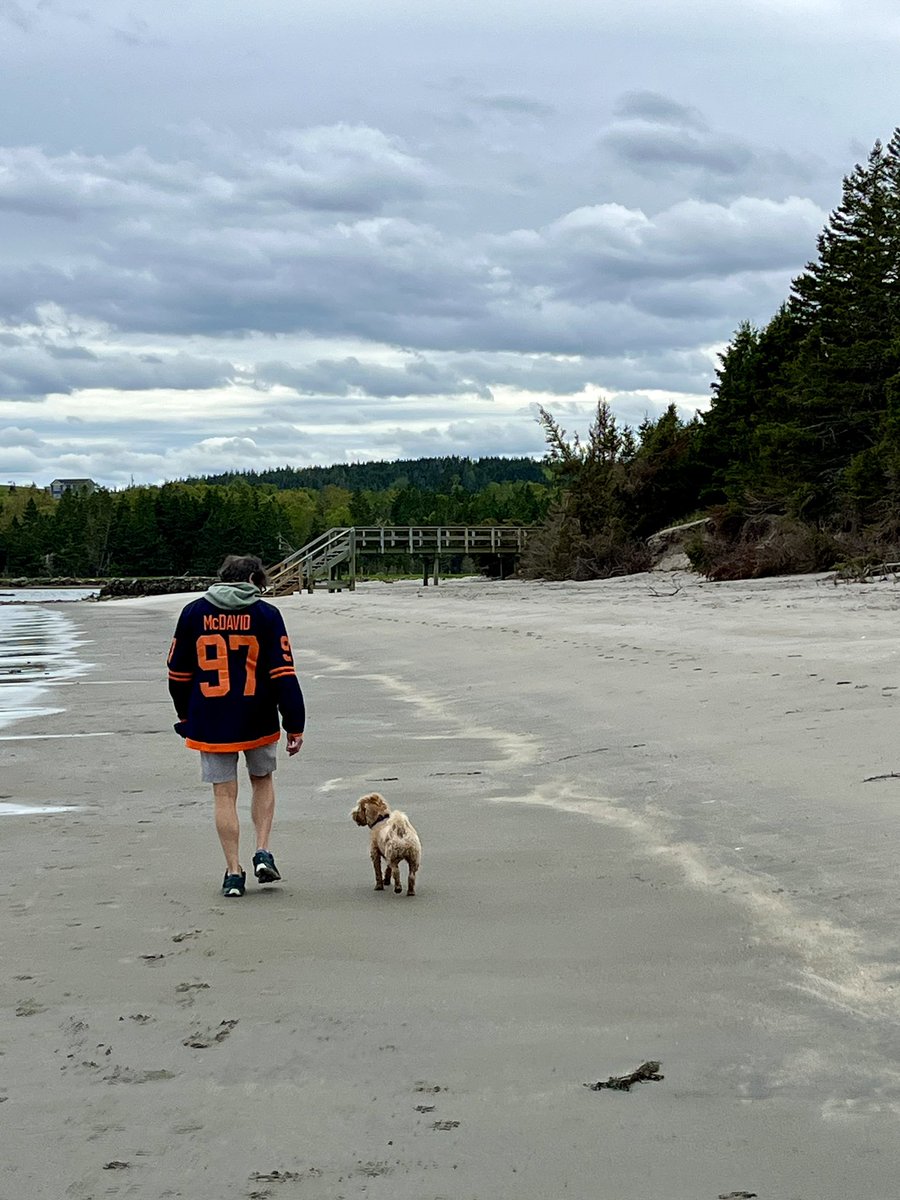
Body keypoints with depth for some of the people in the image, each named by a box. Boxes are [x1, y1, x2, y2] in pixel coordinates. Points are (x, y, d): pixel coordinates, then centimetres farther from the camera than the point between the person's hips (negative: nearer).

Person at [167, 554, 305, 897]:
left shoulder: (193, 612, 2)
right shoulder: (266, 614, -3)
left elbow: (178, 673, 7)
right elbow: (284, 675, -7)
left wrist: (186, 716, 20)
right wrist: (295, 726, -3)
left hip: (209, 723, 1)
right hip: (258, 721, 0)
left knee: (224, 795, 7)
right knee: (263, 781, 21)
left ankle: (234, 873, 7)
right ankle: (263, 852, 9)